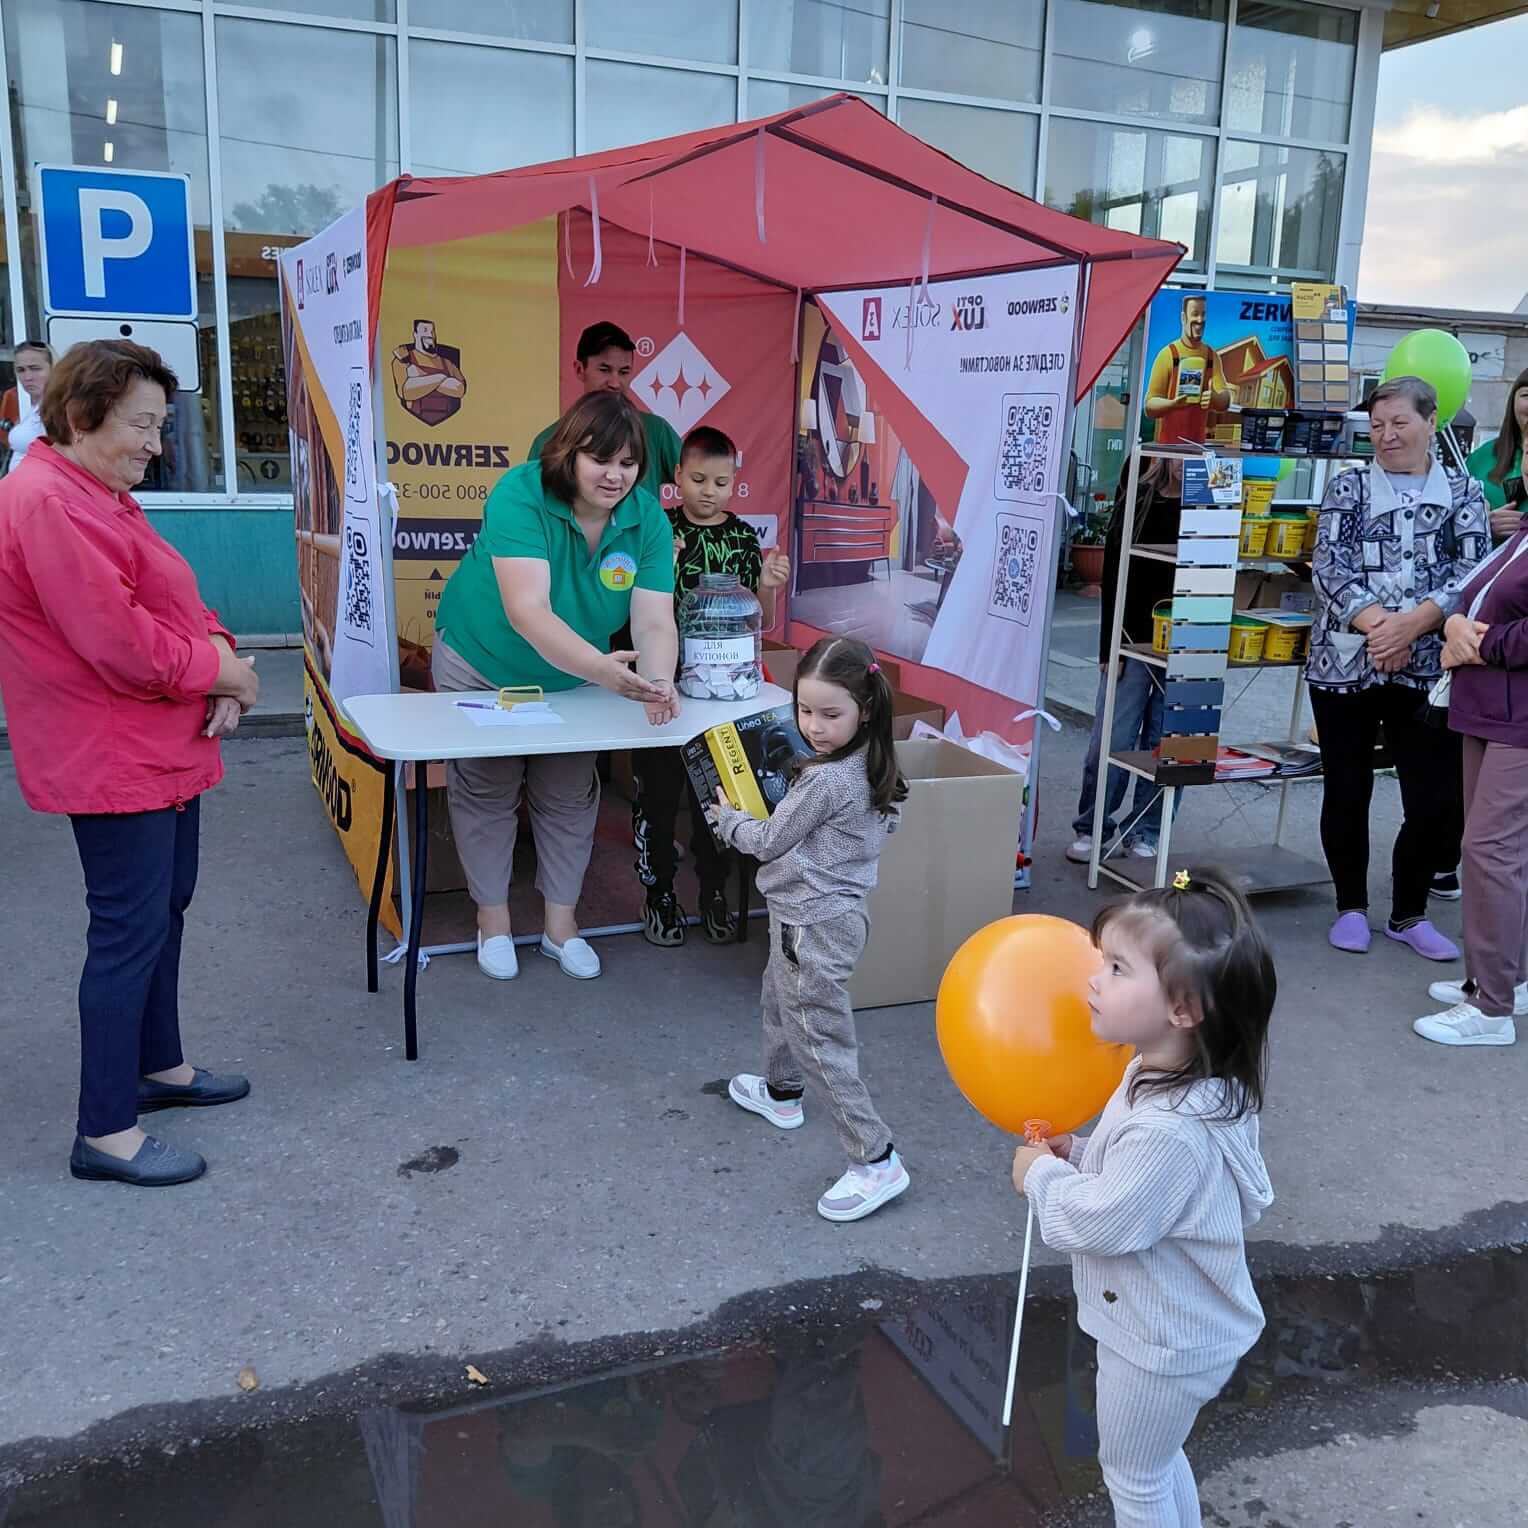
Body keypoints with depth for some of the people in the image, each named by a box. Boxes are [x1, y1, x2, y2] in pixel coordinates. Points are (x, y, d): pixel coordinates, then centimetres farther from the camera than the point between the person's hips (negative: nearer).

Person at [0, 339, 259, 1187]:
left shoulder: (104, 494, 14)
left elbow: (173, 602, 15)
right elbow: (120, 646, -27)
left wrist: (222, 658, -5)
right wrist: (220, 671, -12)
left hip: (165, 749, 11)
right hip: (111, 762, -11)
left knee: (164, 910, 20)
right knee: (129, 933, -4)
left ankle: (158, 1066, 37)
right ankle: (105, 1133, 8)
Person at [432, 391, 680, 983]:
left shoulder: (648, 519, -20)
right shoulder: (520, 495, -33)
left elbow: (654, 621, -26)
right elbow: (527, 611, -44)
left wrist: (658, 682, -47)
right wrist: (600, 668, -58)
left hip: (572, 677, 4)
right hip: (481, 664, -3)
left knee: (569, 796, 11)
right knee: (486, 790, 9)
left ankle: (561, 923, 28)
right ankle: (492, 918, 27)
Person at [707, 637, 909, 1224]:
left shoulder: (827, 781, -26)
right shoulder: (864, 768, 1)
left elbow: (768, 842, -15)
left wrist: (725, 817, 3)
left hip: (815, 926, -10)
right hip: (811, 916, 10)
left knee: (822, 1041, -6)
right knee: (779, 999, 30)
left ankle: (875, 1161, -2)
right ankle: (781, 1092, 52)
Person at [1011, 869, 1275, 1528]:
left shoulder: (1170, 1133, -38)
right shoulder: (1171, 1077, -7)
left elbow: (1098, 1223, -29)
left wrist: (1041, 1174, -13)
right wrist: (1074, 1153, -7)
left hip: (1160, 1346, -9)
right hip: (1175, 1325, 9)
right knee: (1160, 1460, 30)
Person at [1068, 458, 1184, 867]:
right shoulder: (1137, 500, 2)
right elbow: (1113, 577, 0)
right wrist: (1110, 646, -6)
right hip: (1134, 643, 0)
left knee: (1164, 745, 6)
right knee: (1111, 741, 0)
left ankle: (1145, 832, 19)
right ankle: (1091, 828, 15)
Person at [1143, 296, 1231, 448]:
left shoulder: (1212, 356, 9)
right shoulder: (1167, 354, -5)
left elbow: (1226, 400, 2)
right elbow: (1149, 407, -8)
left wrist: (1214, 397, -21)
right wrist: (1173, 403, -27)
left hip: (1198, 445, 4)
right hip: (1168, 443, -4)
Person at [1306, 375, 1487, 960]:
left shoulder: (1463, 492, 8)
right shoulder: (1348, 486, 7)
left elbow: (1472, 572, -1)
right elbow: (1329, 565, -4)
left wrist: (1412, 623, -17)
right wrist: (1377, 622, -18)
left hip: (1426, 669, 0)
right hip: (1343, 664, 0)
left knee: (1440, 802, -1)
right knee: (1346, 791, 7)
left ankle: (1409, 914, 20)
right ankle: (1351, 907, 25)